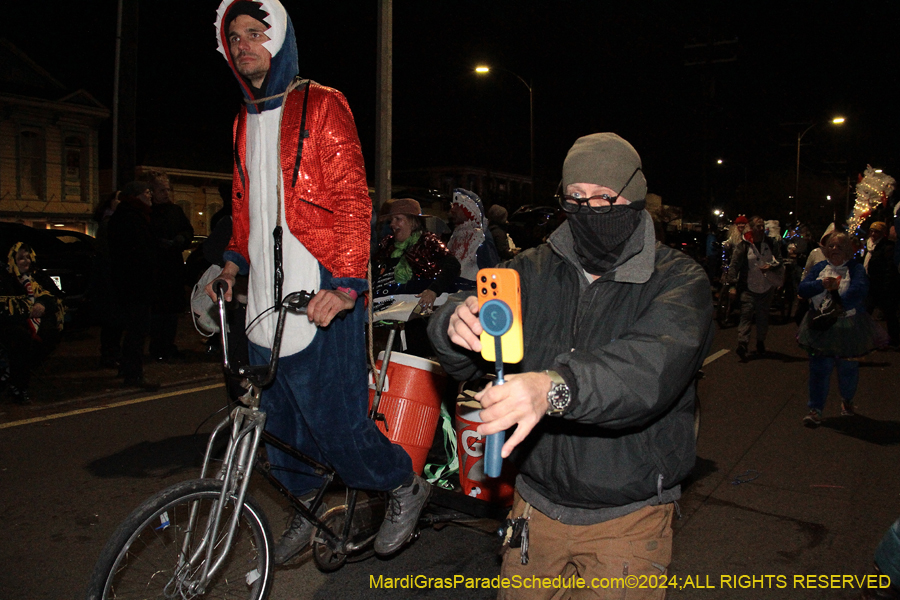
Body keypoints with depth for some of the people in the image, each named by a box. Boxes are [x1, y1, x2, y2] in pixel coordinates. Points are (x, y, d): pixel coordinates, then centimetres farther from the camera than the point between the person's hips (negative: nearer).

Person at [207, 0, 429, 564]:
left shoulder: (321, 105, -4)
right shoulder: (245, 120, 19)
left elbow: (353, 200, -12)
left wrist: (345, 285, -21)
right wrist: (234, 261, 20)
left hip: (320, 297, -7)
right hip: (266, 299, 7)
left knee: (333, 421, -5)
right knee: (281, 422, 13)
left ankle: (404, 484, 19)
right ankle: (309, 508, 34)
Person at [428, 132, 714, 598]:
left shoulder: (679, 280, -11)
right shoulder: (532, 270, 0)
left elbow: (653, 366, -31)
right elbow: (463, 363, -10)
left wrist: (556, 387, -49)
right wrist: (457, 324, -35)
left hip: (627, 516, -3)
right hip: (536, 500, 4)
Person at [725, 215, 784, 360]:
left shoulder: (772, 244, 4)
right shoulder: (743, 246, -5)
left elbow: (779, 261, 11)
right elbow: (734, 265, -7)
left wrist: (771, 267, -11)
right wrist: (733, 285, -13)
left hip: (767, 287, 3)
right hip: (748, 287, -3)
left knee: (763, 316, 12)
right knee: (746, 314, -12)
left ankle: (761, 343, 26)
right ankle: (742, 344, -18)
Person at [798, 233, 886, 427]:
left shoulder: (855, 268, -3)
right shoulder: (820, 268, 8)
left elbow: (859, 289, -21)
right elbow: (802, 289, -2)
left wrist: (840, 305, -33)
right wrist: (821, 284, -20)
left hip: (848, 328, -1)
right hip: (820, 327, 2)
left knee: (848, 368, 12)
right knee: (819, 368, -1)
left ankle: (847, 400, 38)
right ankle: (815, 409, 5)